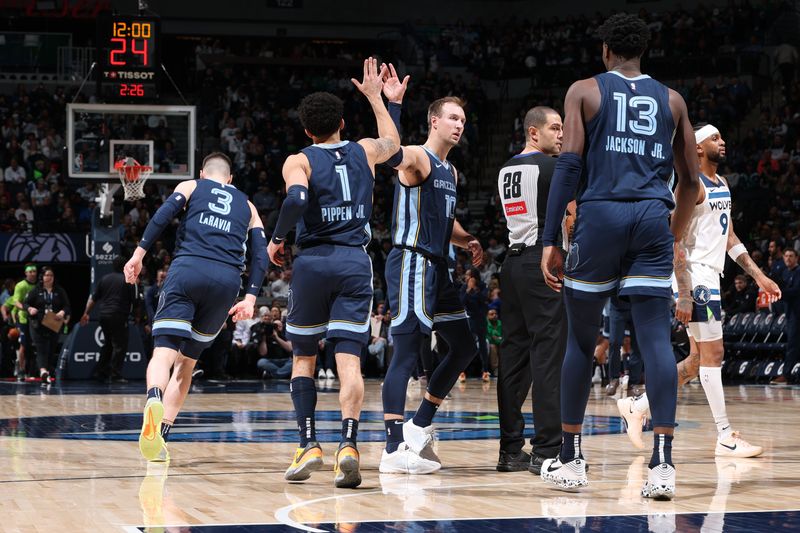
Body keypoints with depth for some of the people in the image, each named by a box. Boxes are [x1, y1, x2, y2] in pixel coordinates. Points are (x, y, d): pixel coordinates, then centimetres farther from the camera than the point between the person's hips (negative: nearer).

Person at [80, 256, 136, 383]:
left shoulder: (105, 279, 9)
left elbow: (93, 298, 11)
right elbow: (133, 301, 1)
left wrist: (86, 313, 17)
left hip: (104, 316, 6)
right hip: (119, 317, -6)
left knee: (108, 345, 19)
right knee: (120, 346, -1)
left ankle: (99, 372, 19)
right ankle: (115, 375, -6)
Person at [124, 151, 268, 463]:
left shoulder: (191, 187, 21)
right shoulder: (247, 205, 28)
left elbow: (164, 214, 1)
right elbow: (260, 253, 15)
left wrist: (139, 253, -3)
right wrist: (250, 298, 10)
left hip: (188, 269, -3)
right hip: (227, 279, 3)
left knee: (164, 352, -14)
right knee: (186, 360, 16)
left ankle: (154, 402, -46)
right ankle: (161, 437, 8)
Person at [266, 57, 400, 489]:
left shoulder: (299, 161, 1)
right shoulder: (364, 152, 12)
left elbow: (296, 200, -19)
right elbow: (393, 141, 36)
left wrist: (277, 238, -3)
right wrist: (375, 96, 46)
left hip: (312, 260, -1)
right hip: (355, 261, 1)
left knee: (303, 357, 14)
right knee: (349, 360, -6)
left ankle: (308, 445, 4)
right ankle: (348, 444, -24)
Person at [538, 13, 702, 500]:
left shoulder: (585, 91, 9)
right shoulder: (671, 100, 17)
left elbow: (569, 165, -3)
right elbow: (691, 180, 19)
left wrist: (550, 240, -4)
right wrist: (676, 238, 34)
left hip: (600, 214, -1)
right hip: (653, 218, 1)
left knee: (581, 339, 11)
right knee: (657, 340, -4)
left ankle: (571, 460, 18)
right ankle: (663, 463, -17)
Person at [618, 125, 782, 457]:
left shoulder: (721, 185, 16)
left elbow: (729, 237, 20)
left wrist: (759, 276, 13)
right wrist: (684, 293, -22)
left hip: (710, 278, 10)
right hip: (694, 277, -10)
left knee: (698, 361, 12)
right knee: (713, 354, -7)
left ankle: (637, 405, 20)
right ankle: (726, 437, -4)